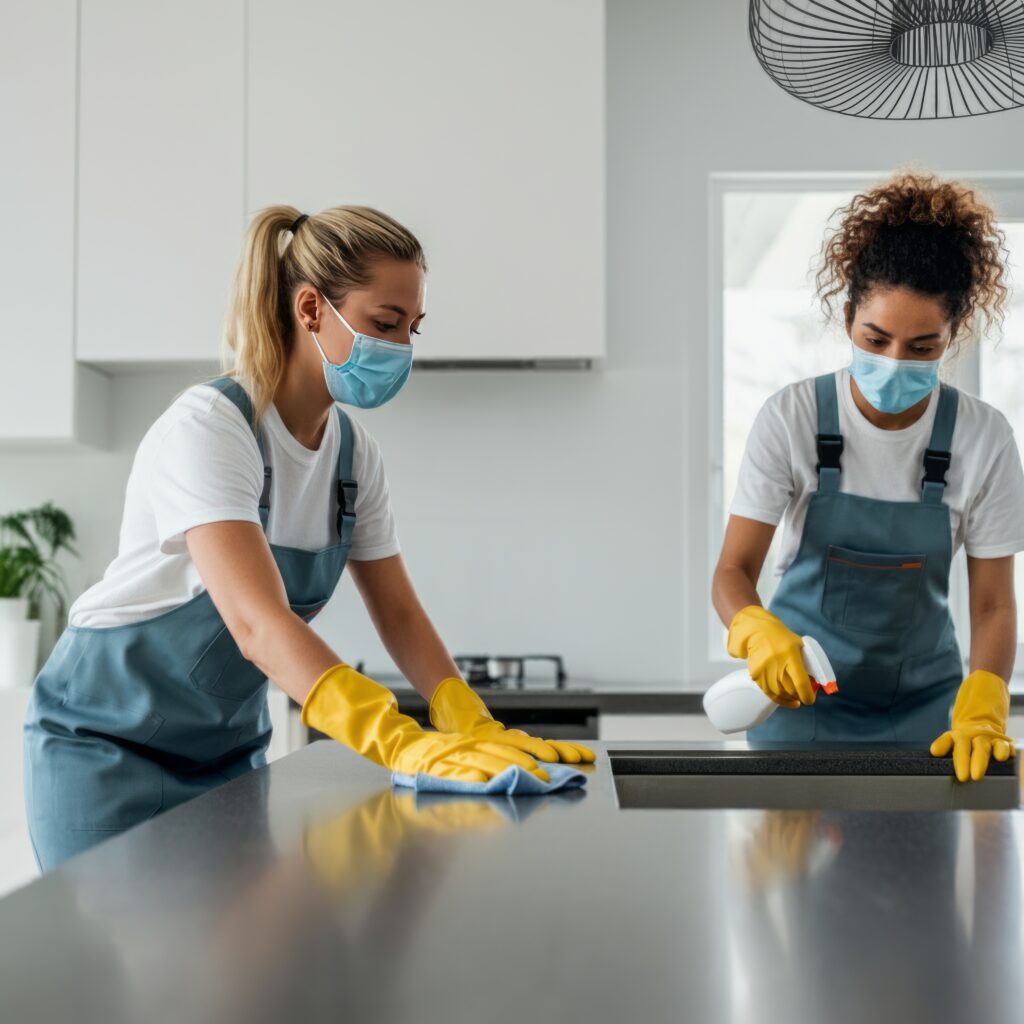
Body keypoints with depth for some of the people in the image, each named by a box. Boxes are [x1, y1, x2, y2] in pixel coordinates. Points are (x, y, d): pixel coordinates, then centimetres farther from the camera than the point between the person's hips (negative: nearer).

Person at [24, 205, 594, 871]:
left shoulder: (354, 452, -3)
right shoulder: (208, 429, -26)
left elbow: (399, 613, -3)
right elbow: (257, 622, -38)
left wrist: (473, 729, -20)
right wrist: (404, 745, -50)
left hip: (230, 747, 6)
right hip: (109, 741, -6)